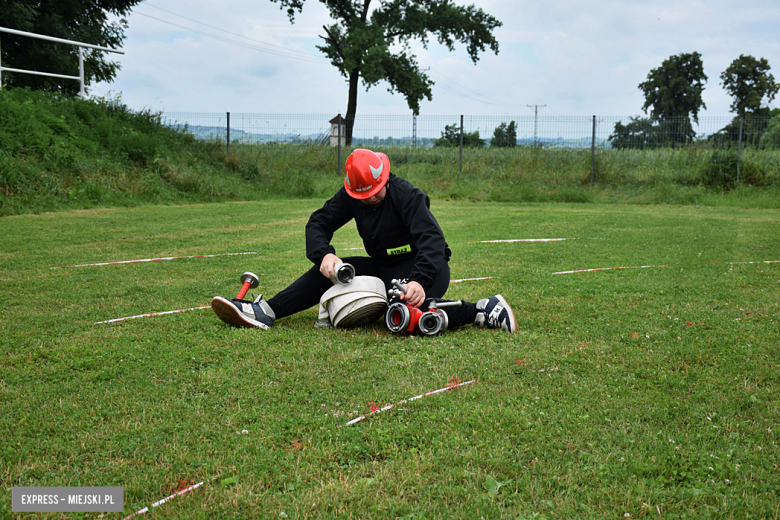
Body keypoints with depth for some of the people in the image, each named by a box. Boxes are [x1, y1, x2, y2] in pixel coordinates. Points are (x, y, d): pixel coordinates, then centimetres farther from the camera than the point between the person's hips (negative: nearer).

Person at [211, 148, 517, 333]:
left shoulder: (408, 196, -20)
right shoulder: (351, 197, -2)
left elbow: (432, 239, -30)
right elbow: (319, 222, -1)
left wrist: (420, 281, -46)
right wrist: (323, 254, -24)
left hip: (426, 267, -7)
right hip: (385, 268, 7)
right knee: (329, 270, -9)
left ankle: (484, 312, -31)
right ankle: (265, 312, -14)